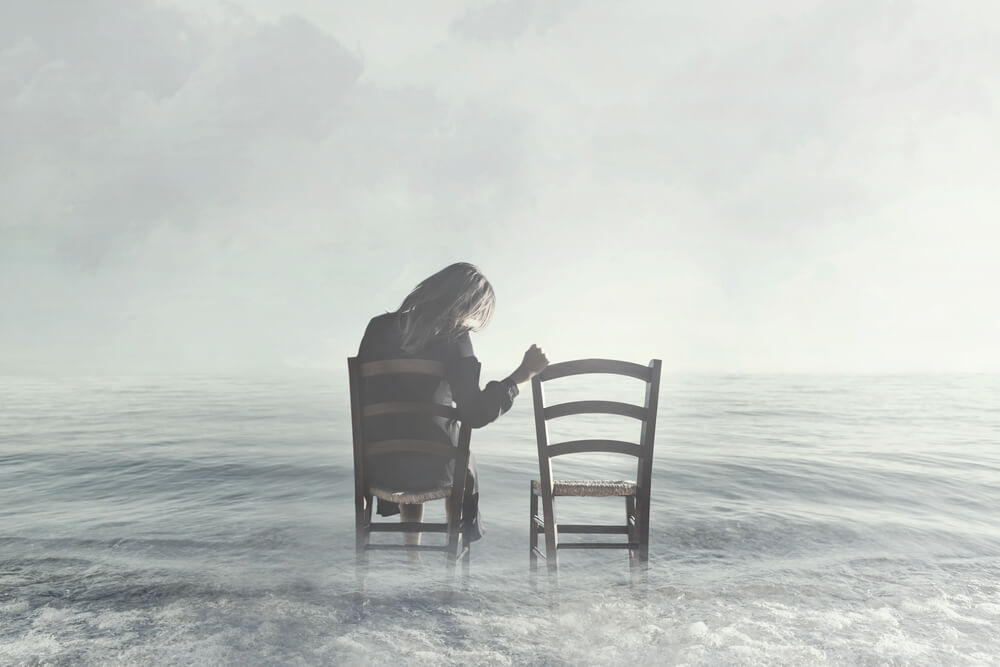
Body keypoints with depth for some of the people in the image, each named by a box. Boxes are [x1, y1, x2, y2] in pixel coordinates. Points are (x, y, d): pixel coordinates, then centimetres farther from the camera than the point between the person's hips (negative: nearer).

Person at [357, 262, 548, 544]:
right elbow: (475, 414, -19)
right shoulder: (452, 338, -15)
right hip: (431, 466, -3)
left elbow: (362, 395, 10)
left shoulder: (379, 327, 0)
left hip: (378, 464, 4)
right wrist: (523, 374, -13)